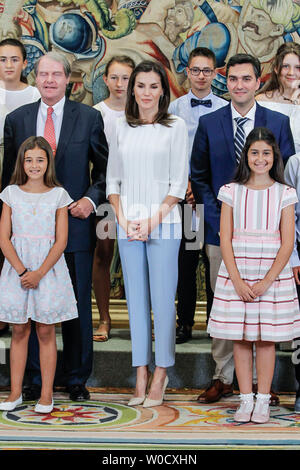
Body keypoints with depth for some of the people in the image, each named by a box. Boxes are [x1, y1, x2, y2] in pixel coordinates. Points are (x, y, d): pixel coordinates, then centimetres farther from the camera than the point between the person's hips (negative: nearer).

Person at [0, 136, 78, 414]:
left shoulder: (58, 195, 2)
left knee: (46, 331, 3)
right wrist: (23, 271, -13)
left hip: (49, 268, -1)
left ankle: (46, 395, 10)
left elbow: (61, 241, -4)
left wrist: (39, 273, -15)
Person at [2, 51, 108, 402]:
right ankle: (36, 380, 18)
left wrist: (92, 199, -8)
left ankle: (76, 380, 19)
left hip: (75, 224, -1)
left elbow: (105, 168, 8)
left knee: (78, 306, 6)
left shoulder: (89, 117, 3)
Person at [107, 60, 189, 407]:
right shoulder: (122, 127, 11)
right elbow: (113, 179, 11)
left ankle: (160, 376, 5)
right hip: (128, 225, 3)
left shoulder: (175, 127, 1)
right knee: (135, 299, 5)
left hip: (163, 223, -3)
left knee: (163, 299, -3)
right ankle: (141, 375, 10)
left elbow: (178, 183, -3)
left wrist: (153, 221, -10)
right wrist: (123, 220, -2)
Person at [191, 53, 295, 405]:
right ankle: (223, 378, 15)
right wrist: (217, 217, -2)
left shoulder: (278, 122, 5)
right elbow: (199, 176, 9)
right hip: (221, 230, 1)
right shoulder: (208, 123, 6)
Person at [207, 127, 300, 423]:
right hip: (236, 274, 1)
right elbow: (225, 240, 0)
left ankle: (263, 401, 12)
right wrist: (237, 280, -10)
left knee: (266, 339, 3)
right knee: (240, 338, 4)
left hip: (272, 275, -1)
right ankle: (246, 400, 13)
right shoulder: (232, 191, 3)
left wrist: (267, 281, -12)